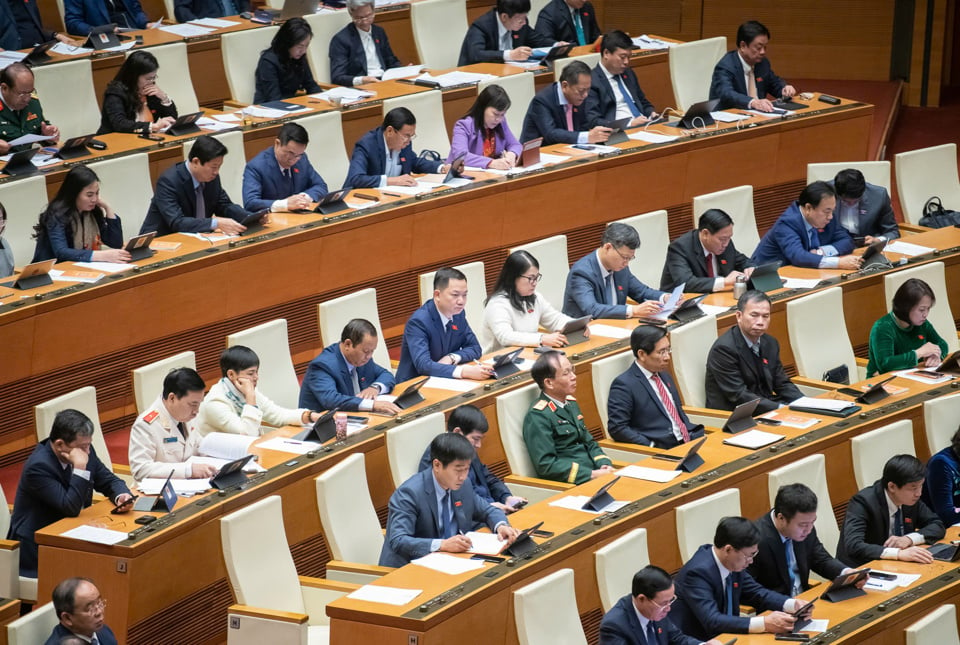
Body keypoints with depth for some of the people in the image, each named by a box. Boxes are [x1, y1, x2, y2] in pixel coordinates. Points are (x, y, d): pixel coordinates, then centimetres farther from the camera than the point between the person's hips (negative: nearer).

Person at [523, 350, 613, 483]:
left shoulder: (571, 403, 17)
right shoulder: (537, 416, -9)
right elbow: (545, 465, -15)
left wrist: (605, 465, 3)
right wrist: (591, 474, -17)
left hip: (594, 473, 8)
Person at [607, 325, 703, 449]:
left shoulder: (664, 376, 20)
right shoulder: (624, 384, -6)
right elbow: (617, 428, -12)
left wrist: (691, 433, 8)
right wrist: (652, 447, -18)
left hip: (688, 441, 9)